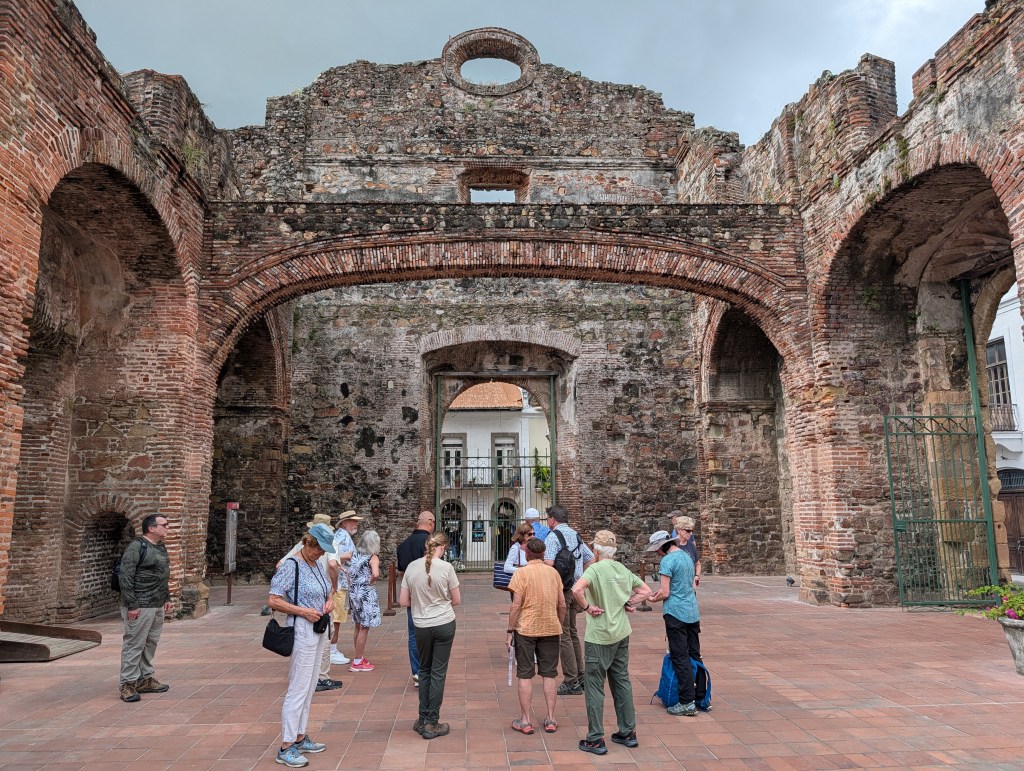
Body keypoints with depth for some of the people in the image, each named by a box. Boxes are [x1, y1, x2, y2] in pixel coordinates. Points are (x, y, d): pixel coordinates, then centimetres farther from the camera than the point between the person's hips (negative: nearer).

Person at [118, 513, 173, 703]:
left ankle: (145, 679, 25)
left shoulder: (161, 547, 13)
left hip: (158, 606, 9)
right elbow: (126, 578, -18)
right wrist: (132, 605, -19)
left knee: (151, 643, 14)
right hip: (140, 607, -9)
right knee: (134, 645, -3)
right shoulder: (136, 548, -14)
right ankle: (128, 684, 5)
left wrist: (167, 598, 19)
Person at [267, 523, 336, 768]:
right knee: (298, 689, -4)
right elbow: (273, 601, -18)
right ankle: (286, 748, 5)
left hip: (319, 630, 8)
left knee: (309, 688, 15)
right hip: (302, 630, -8)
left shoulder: (318, 564, 8)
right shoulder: (292, 566, -16)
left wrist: (329, 601, 0)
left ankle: (300, 738, 27)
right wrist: (303, 611, -21)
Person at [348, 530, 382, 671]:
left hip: (354, 593, 7)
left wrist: (352, 589, 16)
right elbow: (376, 574, -28)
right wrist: (370, 582, -10)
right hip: (366, 595, -7)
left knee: (358, 627, 18)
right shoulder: (373, 557, -11)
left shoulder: (356, 556, 9)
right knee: (364, 628, 1)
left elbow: (349, 575, 12)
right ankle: (357, 662, 5)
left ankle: (358, 658, 29)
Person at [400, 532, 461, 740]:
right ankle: (432, 724, 12)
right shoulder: (446, 567, -13)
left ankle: (423, 719, 24)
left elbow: (403, 602, 0)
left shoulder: (412, 567, -4)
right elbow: (456, 600, -4)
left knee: (424, 670, 20)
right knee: (438, 672, 7)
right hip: (444, 624, -2)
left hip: (421, 626, 3)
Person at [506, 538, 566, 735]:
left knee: (525, 675, 6)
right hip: (551, 629, 4)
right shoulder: (554, 572, 3)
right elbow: (562, 604, 7)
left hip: (526, 630, -3)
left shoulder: (521, 573, -10)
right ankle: (550, 719, 16)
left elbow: (516, 605, -13)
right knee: (550, 674, 11)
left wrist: (510, 631, -5)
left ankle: (525, 721, 11)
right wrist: (559, 627, 19)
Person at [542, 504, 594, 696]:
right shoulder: (576, 535, 12)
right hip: (576, 586, 8)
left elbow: (548, 563, -24)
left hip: (560, 588, -8)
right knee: (573, 632, 18)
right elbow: (591, 559, 17)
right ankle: (580, 677, 24)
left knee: (563, 635, -1)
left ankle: (571, 682, 2)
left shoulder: (553, 536, -13)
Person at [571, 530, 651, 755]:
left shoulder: (595, 569, -17)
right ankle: (628, 732, 26)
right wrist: (628, 603, 6)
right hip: (621, 634, 7)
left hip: (599, 636, -6)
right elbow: (646, 590, 13)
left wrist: (587, 607, -19)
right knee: (622, 681, 17)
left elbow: (576, 589, -34)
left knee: (595, 686, 4)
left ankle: (595, 739, 10)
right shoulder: (624, 570, 4)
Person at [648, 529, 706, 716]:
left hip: (676, 614, -8)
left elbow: (665, 593, -17)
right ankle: (701, 697, 21)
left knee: (680, 658, -2)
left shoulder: (667, 560, -15)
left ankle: (687, 702, 0)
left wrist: (654, 599, 3)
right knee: (695, 656, 14)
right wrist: (661, 592, 19)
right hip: (693, 612, 8)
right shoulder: (687, 556, 11)